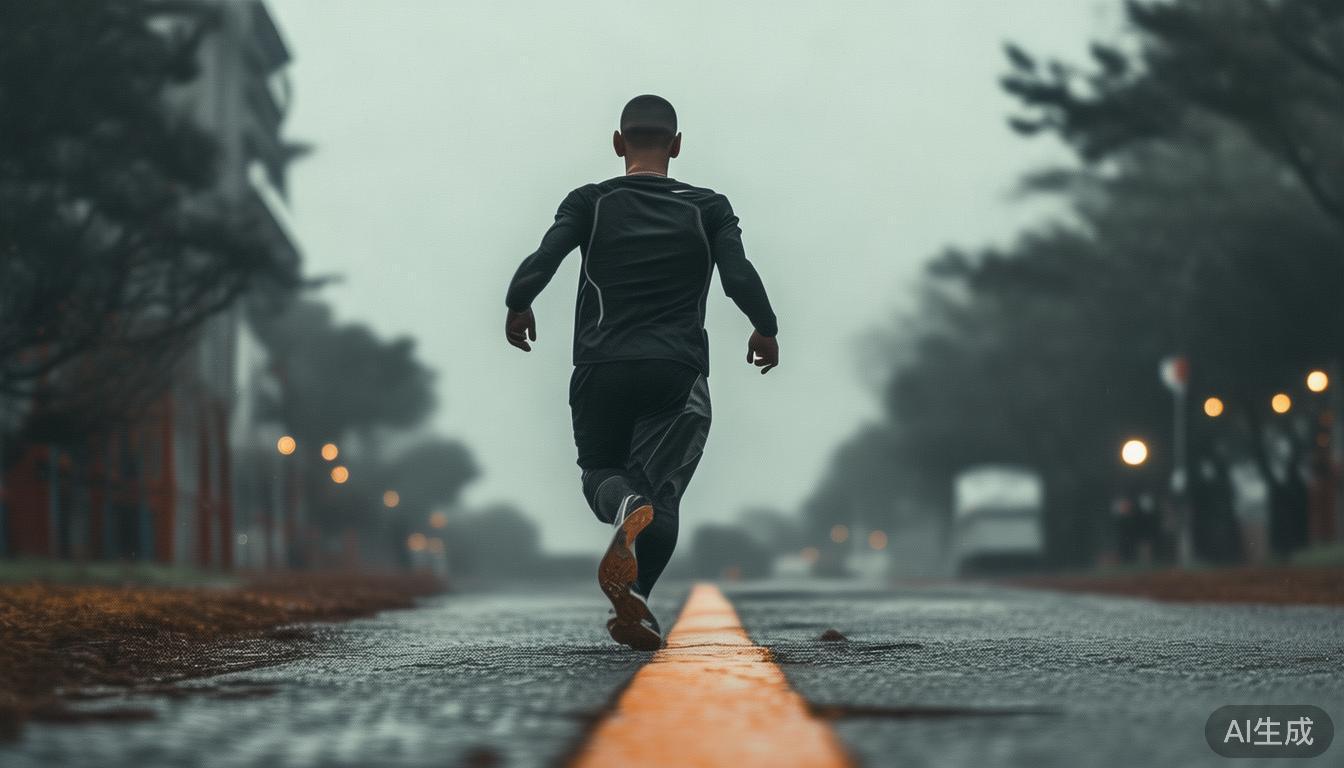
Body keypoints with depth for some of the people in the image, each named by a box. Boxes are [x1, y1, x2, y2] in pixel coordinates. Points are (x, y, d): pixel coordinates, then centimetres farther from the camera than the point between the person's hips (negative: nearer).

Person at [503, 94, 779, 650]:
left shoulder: (590, 203, 5)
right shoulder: (708, 208, 6)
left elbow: (542, 261, -7)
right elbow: (739, 277, -5)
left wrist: (517, 307, 11)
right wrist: (765, 330, 12)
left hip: (600, 370, 1)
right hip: (678, 373, -1)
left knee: (600, 473, 19)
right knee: (662, 492, 3)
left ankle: (624, 505, -19)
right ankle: (632, 598, -22)